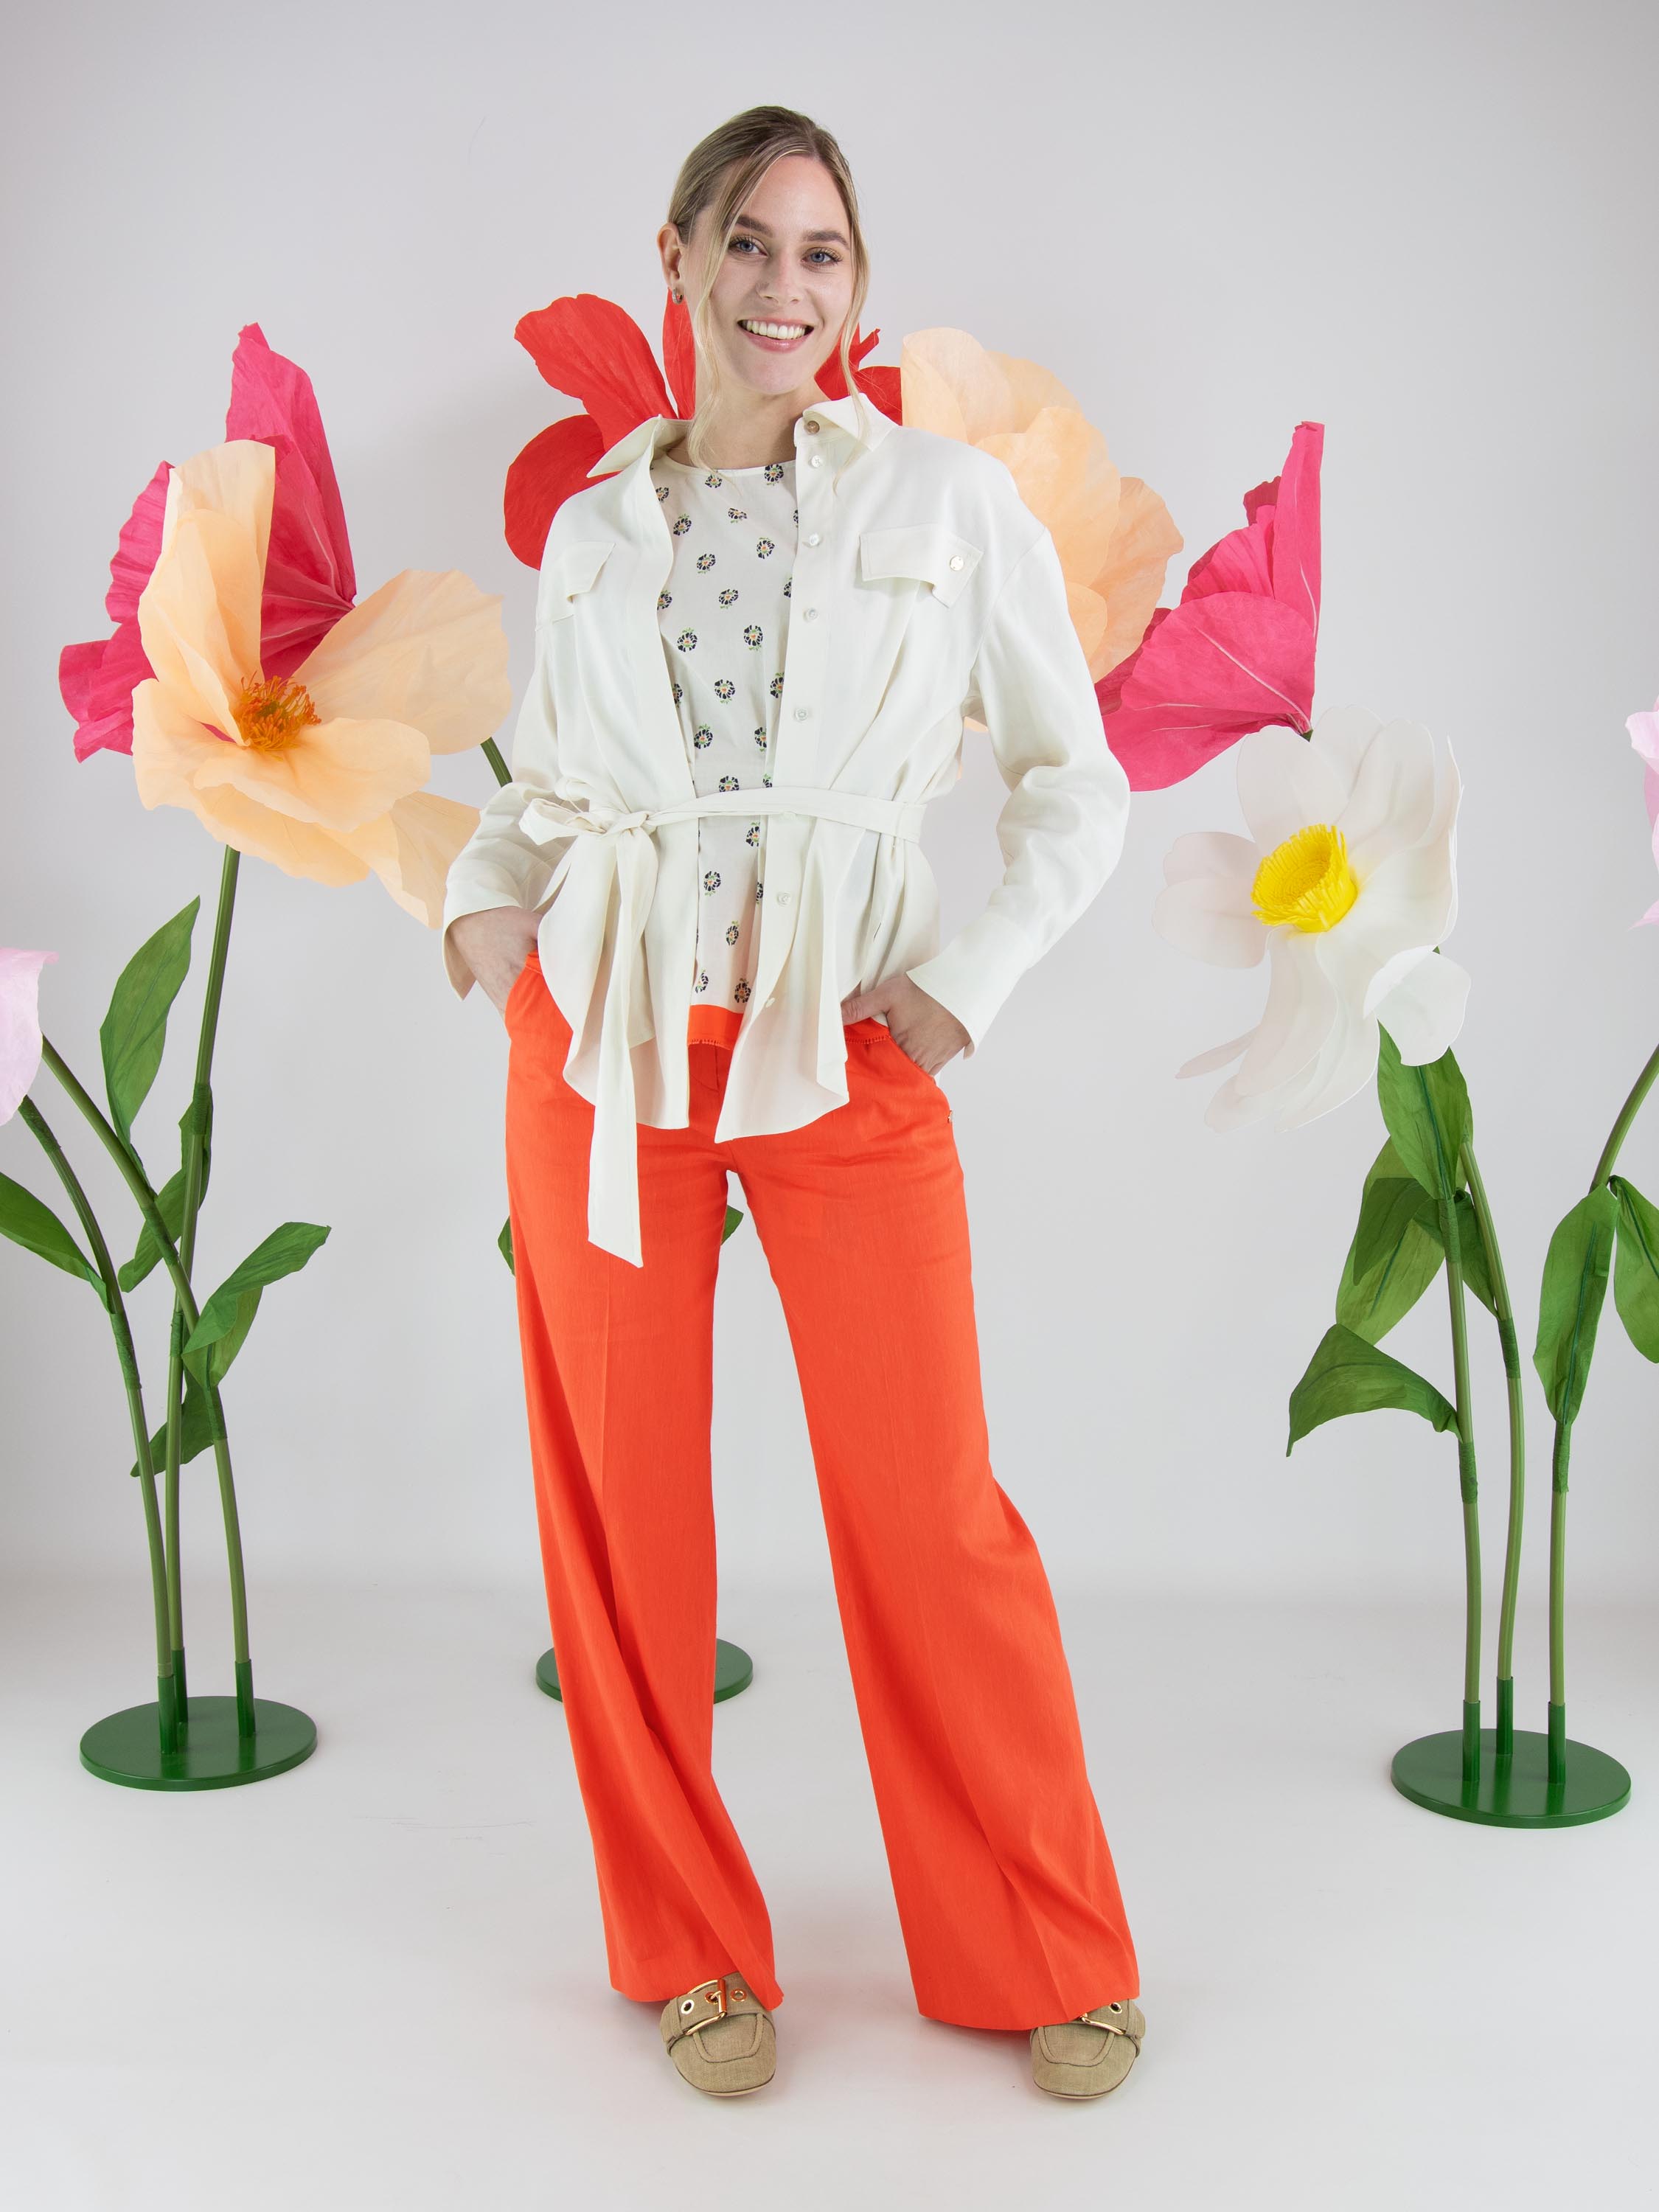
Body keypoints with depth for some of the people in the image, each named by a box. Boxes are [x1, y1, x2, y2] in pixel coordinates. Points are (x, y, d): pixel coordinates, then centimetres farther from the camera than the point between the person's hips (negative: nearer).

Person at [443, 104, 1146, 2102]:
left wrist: (968, 979, -6)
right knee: (621, 1493, 6)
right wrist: (482, 895, -1)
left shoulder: (950, 499, 2)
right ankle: (689, 1944, 26)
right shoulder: (593, 528, 9)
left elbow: (1076, 786, 5)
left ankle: (1042, 1955, 22)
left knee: (928, 1505, -1)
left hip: (846, 1049, -2)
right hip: (602, 1036, 3)